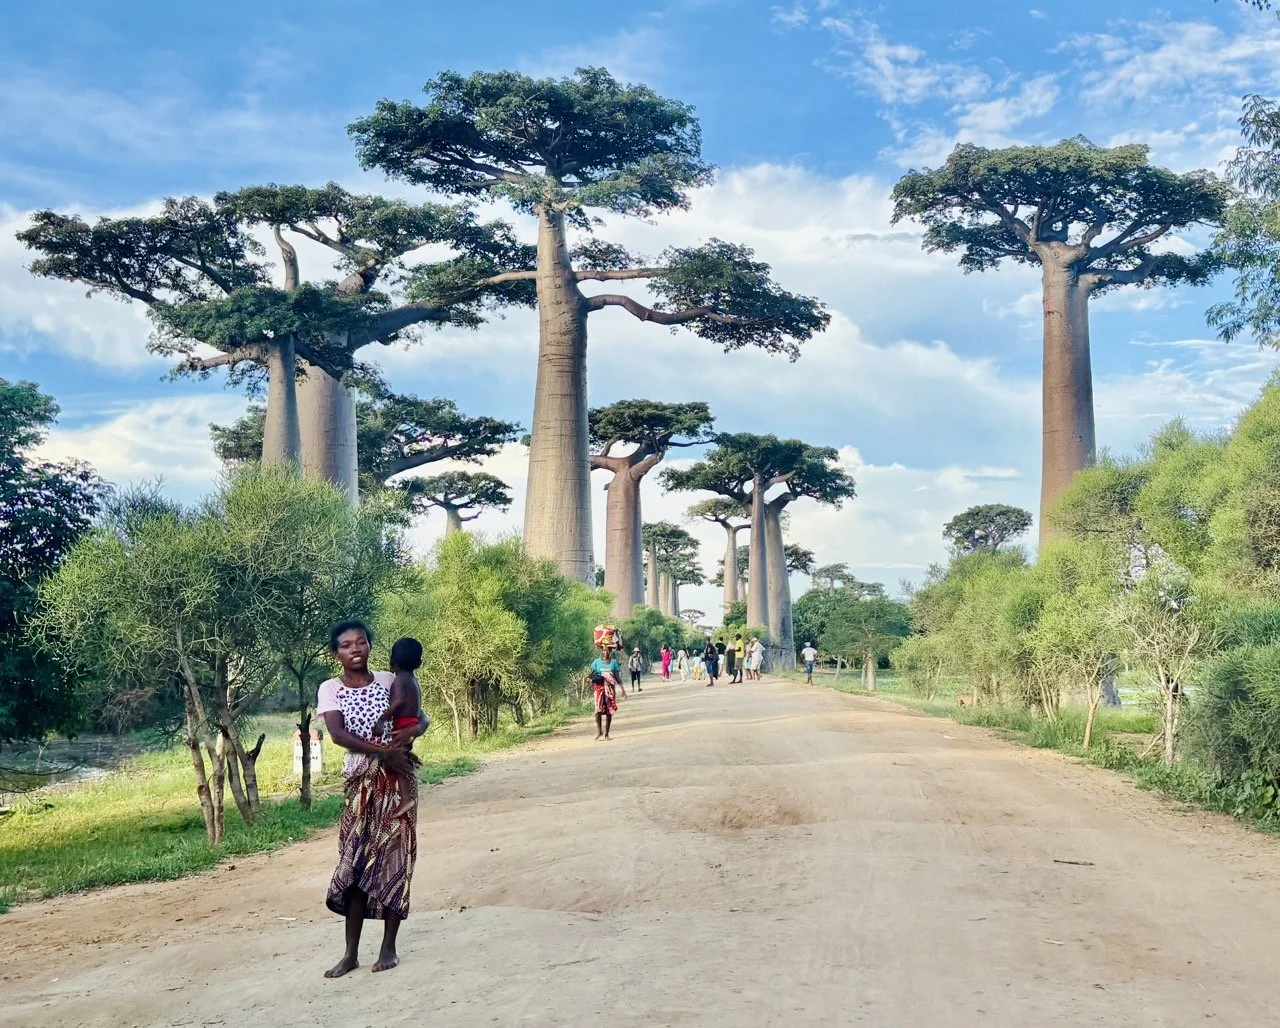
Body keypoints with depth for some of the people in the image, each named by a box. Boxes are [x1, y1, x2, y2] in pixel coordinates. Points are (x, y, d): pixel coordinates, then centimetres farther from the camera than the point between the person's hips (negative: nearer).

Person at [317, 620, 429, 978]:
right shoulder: (330, 689, 0)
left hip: (396, 777, 1)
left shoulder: (388, 680, 6)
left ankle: (389, 947, 8)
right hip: (360, 779, -1)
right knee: (356, 860, -2)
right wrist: (384, 751, -22)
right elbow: (338, 734, -14)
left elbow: (422, 718, 8)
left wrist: (411, 732, -15)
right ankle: (351, 953, 5)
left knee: (394, 857, 1)